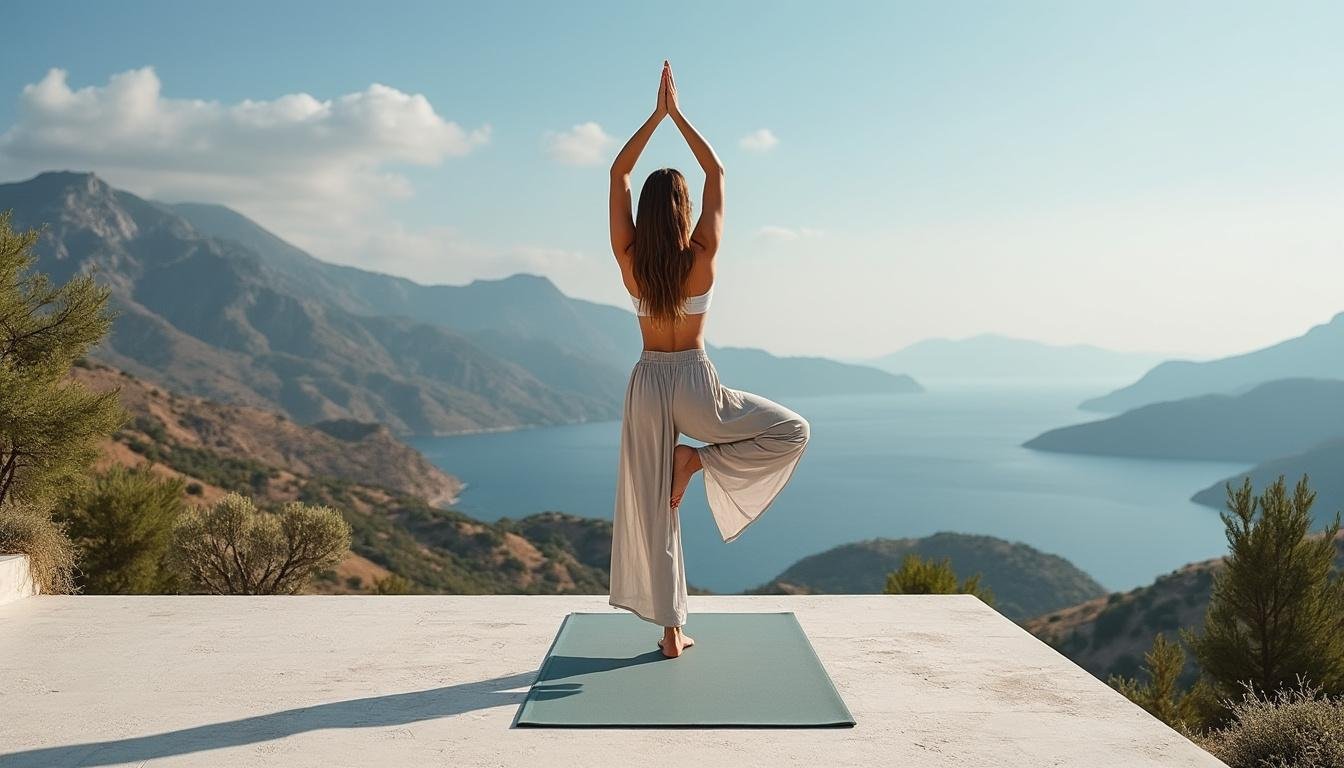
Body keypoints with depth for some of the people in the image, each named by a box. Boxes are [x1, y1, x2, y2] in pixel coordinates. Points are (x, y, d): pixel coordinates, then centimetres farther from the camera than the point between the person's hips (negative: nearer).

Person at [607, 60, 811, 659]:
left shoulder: (629, 259, -7)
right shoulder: (702, 256, -11)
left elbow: (618, 173, 2)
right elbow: (716, 173, -1)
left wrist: (657, 114, 1)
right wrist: (678, 115, 1)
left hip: (647, 384, 3)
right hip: (695, 385, -3)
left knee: (652, 508, 9)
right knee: (791, 432, 17)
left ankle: (671, 631, 13)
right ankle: (700, 460, -1)